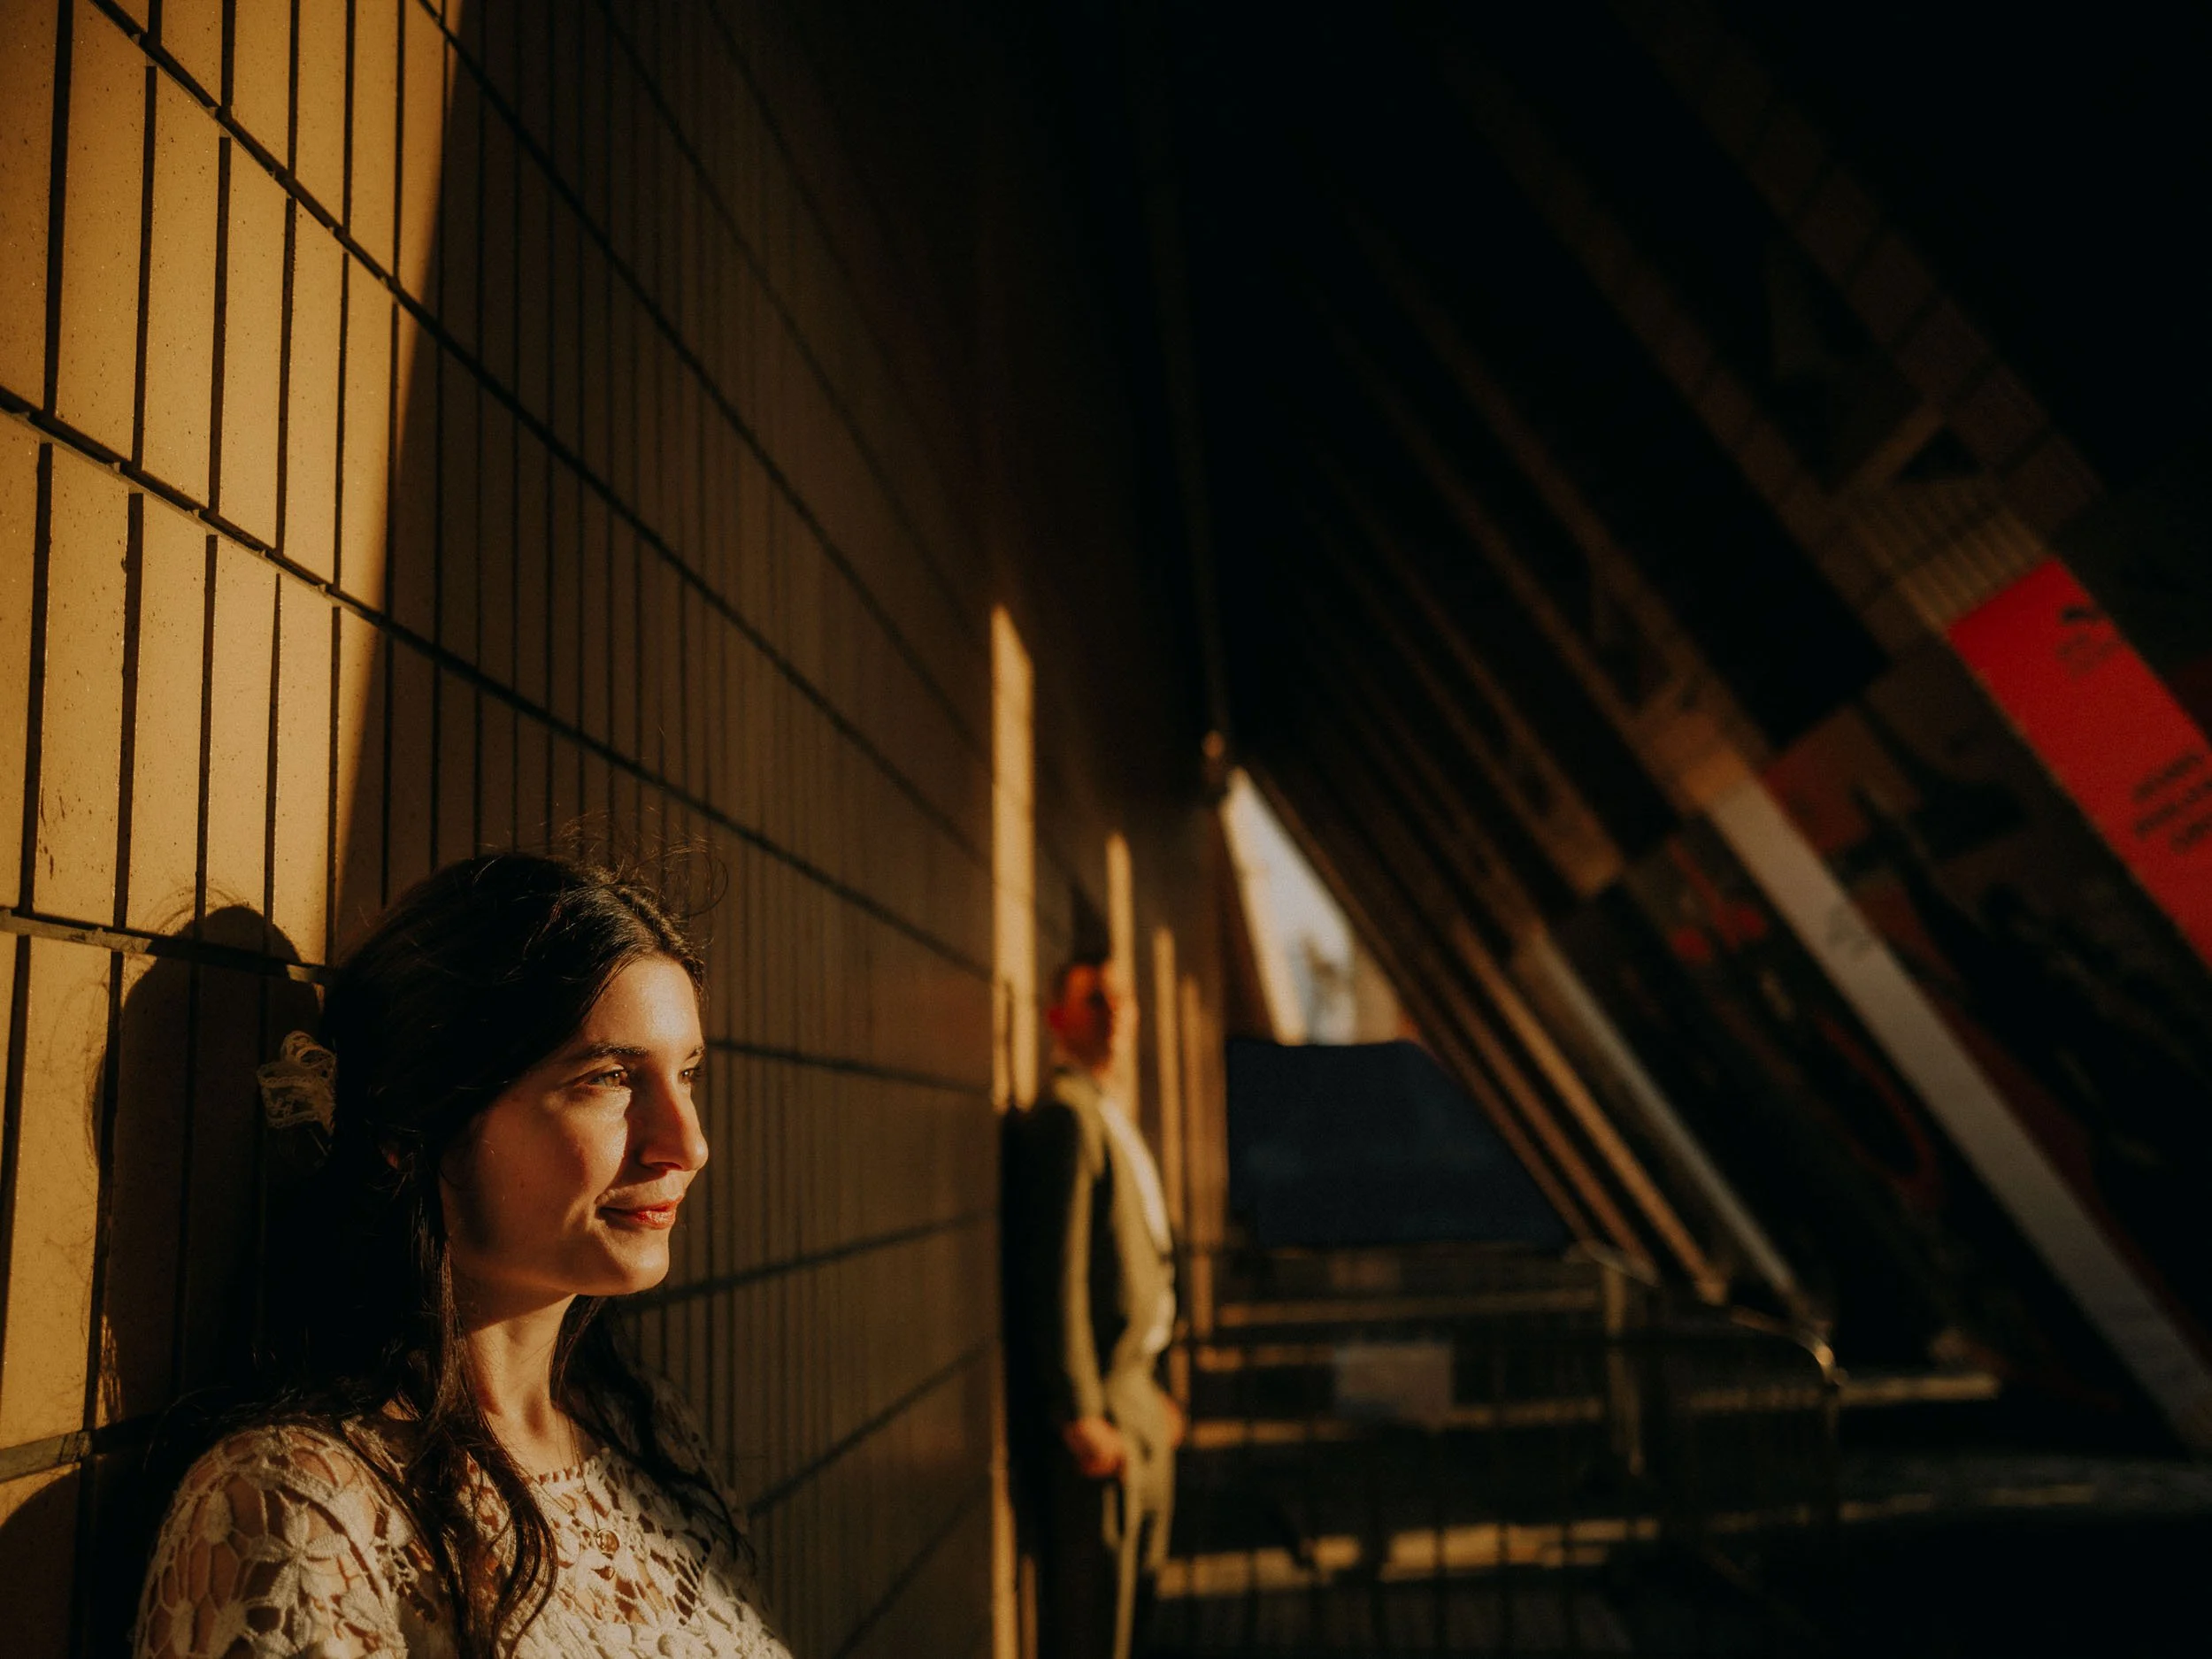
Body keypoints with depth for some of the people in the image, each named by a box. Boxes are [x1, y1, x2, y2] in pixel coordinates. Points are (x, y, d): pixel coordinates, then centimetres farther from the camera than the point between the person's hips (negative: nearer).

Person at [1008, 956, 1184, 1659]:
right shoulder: (1065, 1115, -16)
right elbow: (1057, 1276, -21)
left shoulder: (1105, 1113, 15)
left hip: (1129, 1387, 10)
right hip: (1097, 1397, -10)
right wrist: (1083, 1415, -22)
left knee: (1130, 1589, 19)